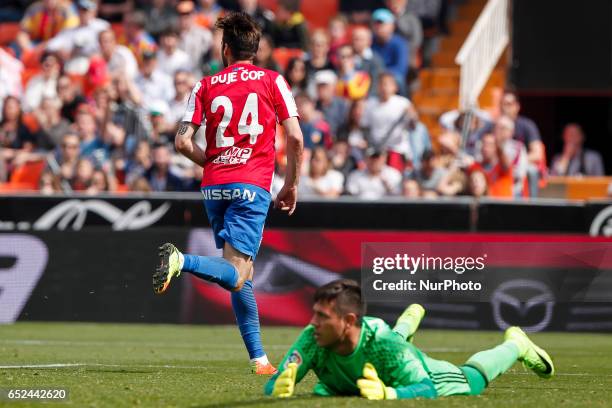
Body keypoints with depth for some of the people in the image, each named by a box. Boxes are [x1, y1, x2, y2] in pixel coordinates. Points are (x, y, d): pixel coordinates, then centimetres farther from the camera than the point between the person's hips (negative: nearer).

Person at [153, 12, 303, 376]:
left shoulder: (206, 85, 9)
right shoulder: (272, 81, 4)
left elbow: (183, 141, 2)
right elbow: (295, 138, -3)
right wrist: (292, 186, 9)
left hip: (215, 186, 4)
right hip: (251, 186, -4)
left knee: (242, 275, 13)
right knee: (236, 275, -11)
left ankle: (259, 358, 11)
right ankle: (181, 261, -38)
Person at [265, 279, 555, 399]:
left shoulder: (383, 346, -47)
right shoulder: (312, 340, -40)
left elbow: (427, 388, -47)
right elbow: (272, 386, -39)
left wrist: (388, 394, -67)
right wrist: (280, 386, -64)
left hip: (421, 373, -4)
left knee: (472, 380, 19)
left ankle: (515, 345, 51)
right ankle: (406, 326, 68)